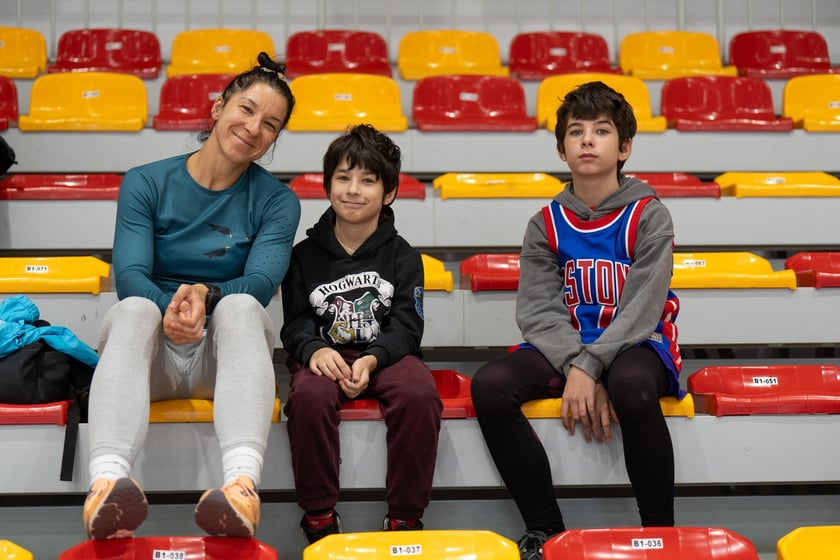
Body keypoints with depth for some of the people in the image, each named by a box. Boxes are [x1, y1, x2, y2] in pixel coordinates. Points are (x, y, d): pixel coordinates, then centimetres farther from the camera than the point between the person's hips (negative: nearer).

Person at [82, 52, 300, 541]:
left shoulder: (277, 200, 5)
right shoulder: (146, 184, 4)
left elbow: (262, 281, -11)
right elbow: (130, 274, -9)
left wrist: (205, 295, -32)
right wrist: (169, 312, -31)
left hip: (225, 351, 0)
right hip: (153, 353, 0)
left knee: (241, 306, -33)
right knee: (134, 310, -34)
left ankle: (243, 482, -59)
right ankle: (109, 479, -59)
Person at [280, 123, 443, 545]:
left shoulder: (402, 256, 7)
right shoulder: (305, 255, 9)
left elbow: (406, 326, -1)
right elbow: (296, 322, 5)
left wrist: (372, 360, -22)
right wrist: (315, 350, -20)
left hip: (386, 355, 0)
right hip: (325, 356, 0)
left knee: (420, 394, -33)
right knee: (309, 395, -35)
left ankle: (405, 517, -18)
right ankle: (318, 516, -20)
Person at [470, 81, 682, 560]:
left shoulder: (649, 216, -2)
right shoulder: (546, 226, 7)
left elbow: (641, 309, -13)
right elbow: (539, 312, -4)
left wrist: (590, 368, -26)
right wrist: (576, 369, -22)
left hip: (637, 345, -3)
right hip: (564, 349, 3)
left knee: (630, 388, -39)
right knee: (489, 386, -25)